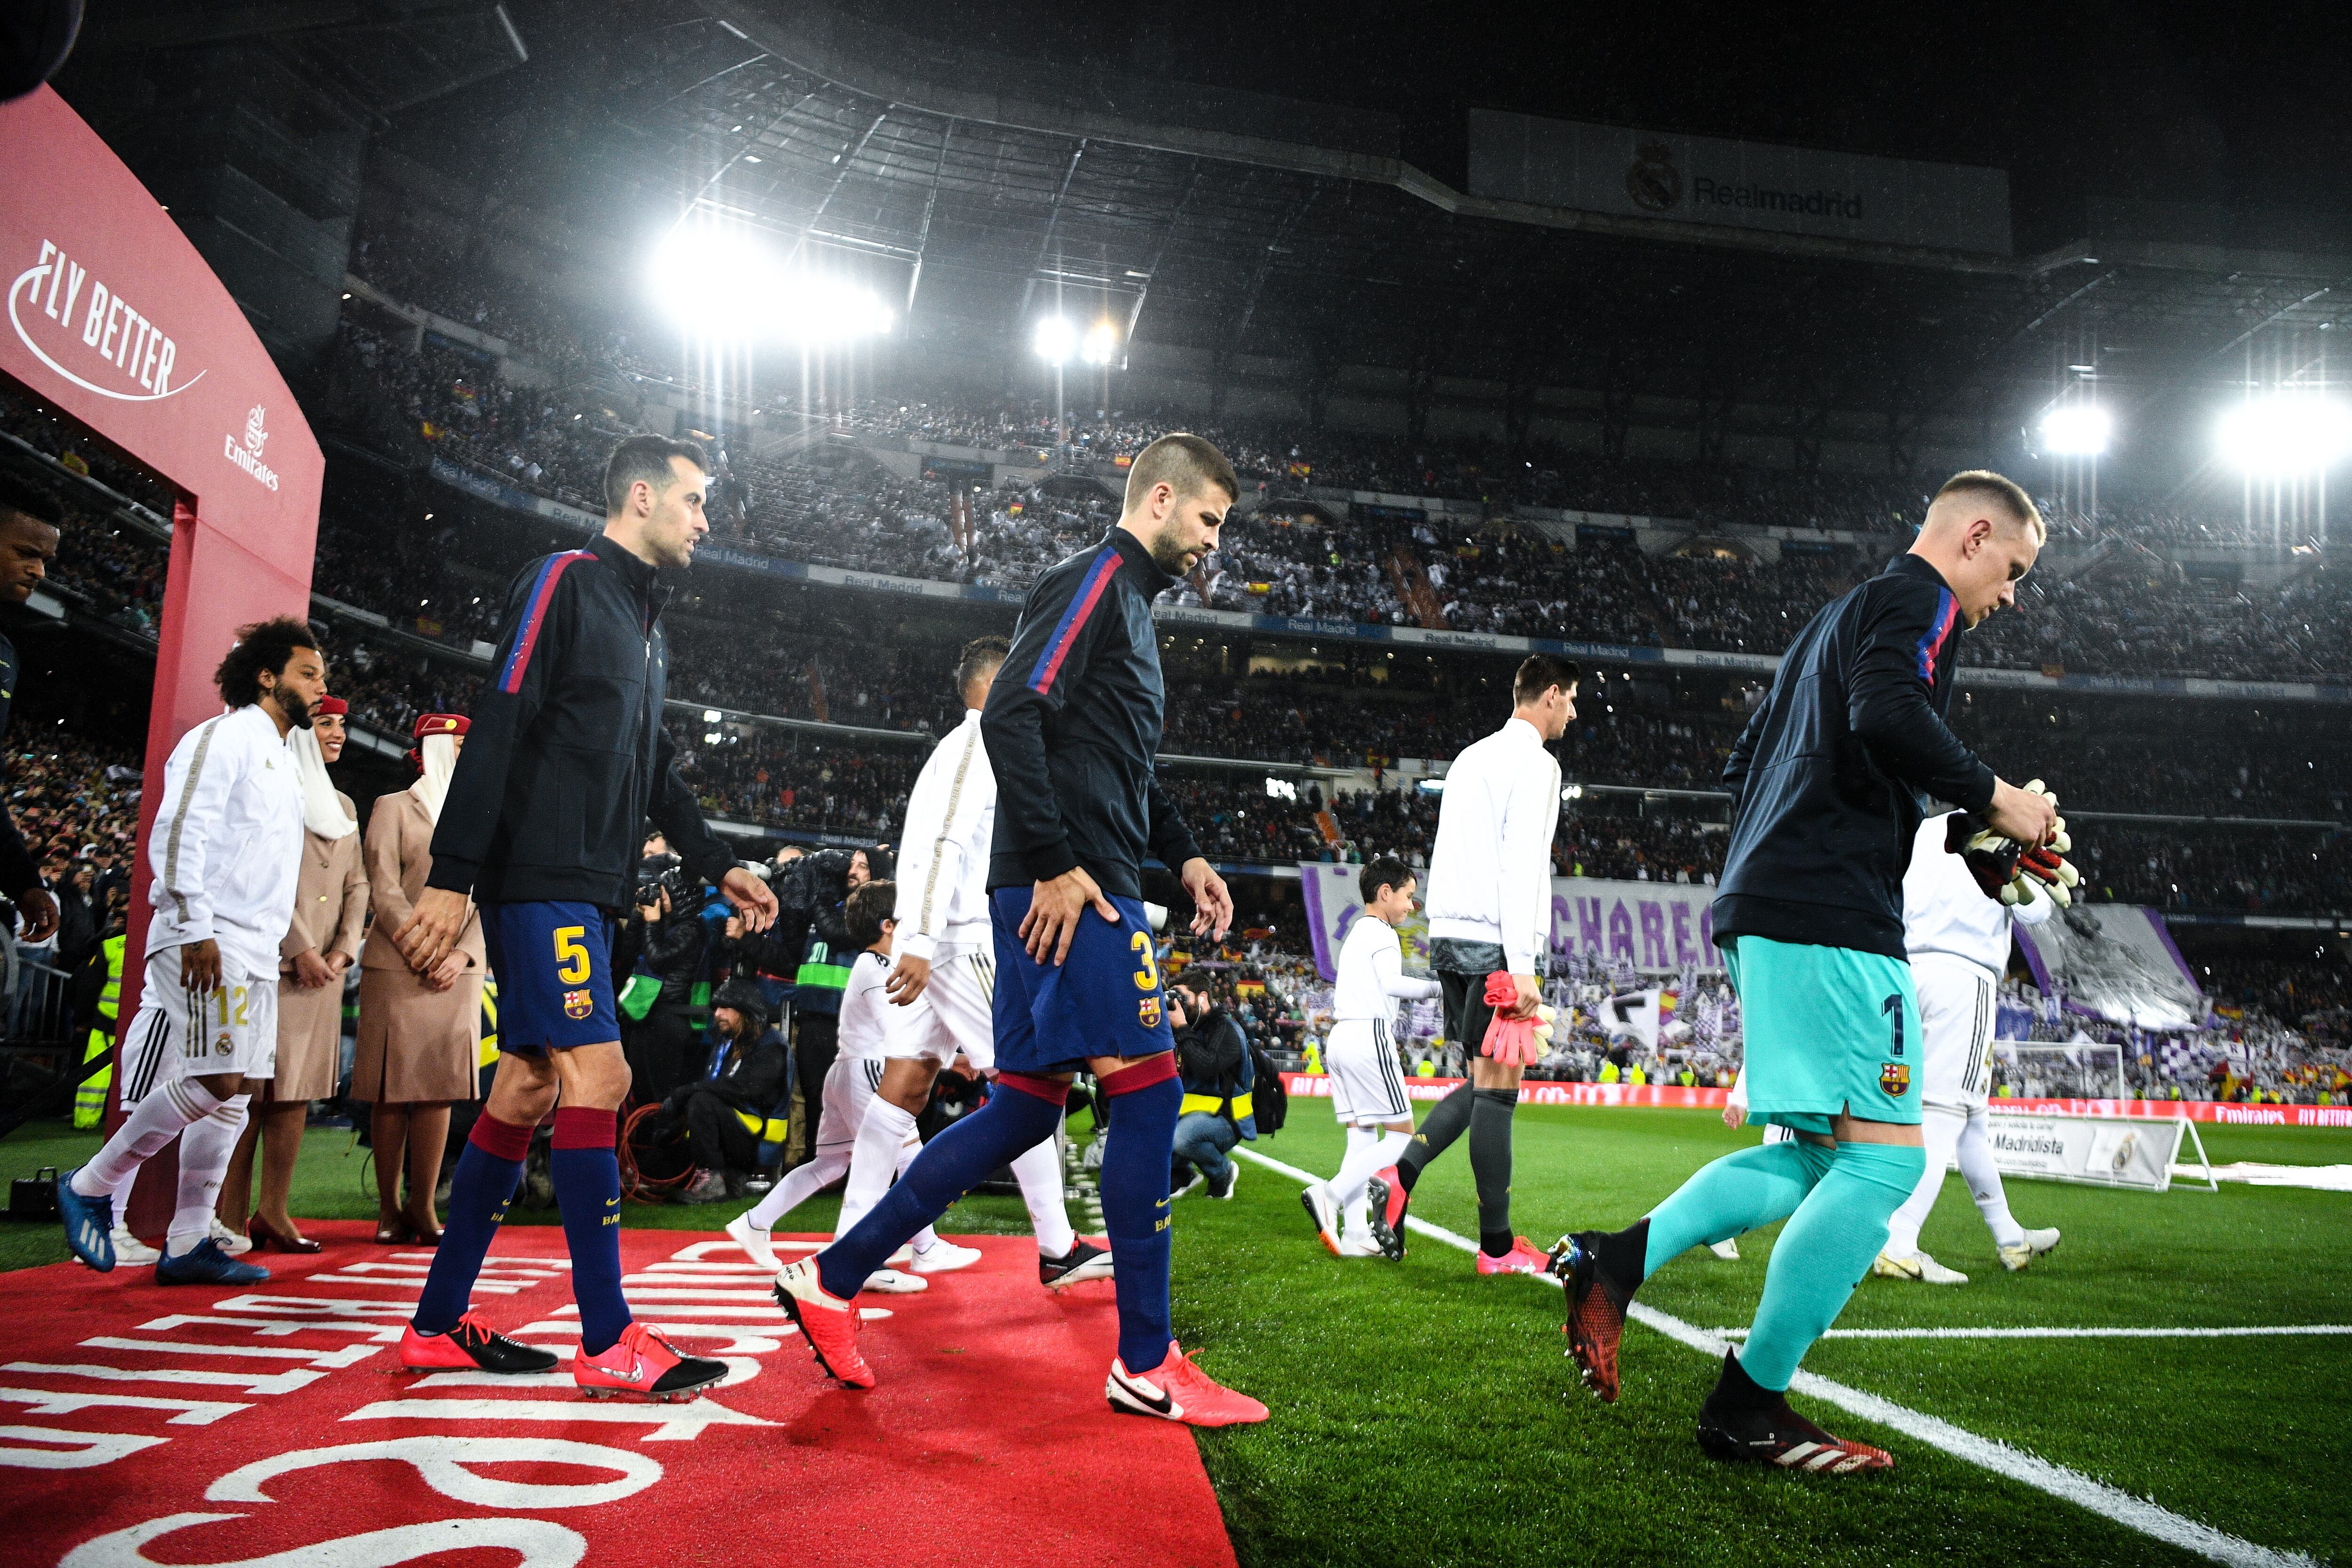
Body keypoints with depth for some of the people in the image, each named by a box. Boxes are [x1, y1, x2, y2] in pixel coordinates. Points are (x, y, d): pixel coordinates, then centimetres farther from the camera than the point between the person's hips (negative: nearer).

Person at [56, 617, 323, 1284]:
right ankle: (93, 1186, 3)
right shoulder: (226, 736, -4)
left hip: (255, 950, 9)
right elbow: (178, 832, -14)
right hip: (210, 940, -9)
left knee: (230, 1093, 5)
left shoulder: (283, 760, 22)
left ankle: (188, 1243, 8)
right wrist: (196, 928, -20)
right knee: (214, 1080, -15)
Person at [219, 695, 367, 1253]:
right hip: (270, 961, -6)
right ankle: (230, 1216, -1)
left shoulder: (342, 805, 21)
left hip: (323, 969, 6)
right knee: (252, 1088, -6)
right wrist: (300, 948, -13)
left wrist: (343, 950, 3)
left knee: (298, 1088, 4)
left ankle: (272, 1212, 7)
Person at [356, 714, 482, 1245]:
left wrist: (462, 954, -5)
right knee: (392, 1091, -2)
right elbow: (384, 891, -3)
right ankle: (390, 1209, 5)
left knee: (440, 1087, -1)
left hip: (457, 975, 3)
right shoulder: (393, 807, 6)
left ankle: (423, 1207, 3)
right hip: (396, 969, -3)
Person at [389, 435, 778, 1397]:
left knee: (528, 1089, 9)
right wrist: (451, 878, -20)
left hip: (587, 892, 9)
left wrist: (718, 867, 19)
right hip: (539, 878, -9)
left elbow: (654, 770, 26)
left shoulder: (647, 626, 22)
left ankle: (439, 1324, 18)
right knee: (598, 1076, -13)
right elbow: (497, 728, -14)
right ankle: (609, 1345, -8)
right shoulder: (566, 582, -6)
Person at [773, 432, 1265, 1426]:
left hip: (1077, 888, 10)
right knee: (1145, 1087, -8)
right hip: (1068, 889, -10)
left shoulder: (1129, 601, 26)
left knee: (1024, 1110, 10)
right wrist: (1056, 861, -21)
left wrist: (1184, 857, 22)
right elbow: (1011, 714, -19)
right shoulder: (1096, 580, -5)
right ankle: (1146, 1365, 0)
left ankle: (833, 1280, 17)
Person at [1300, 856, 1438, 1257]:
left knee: (1362, 1138, 6)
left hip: (1341, 1038, 9)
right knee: (1401, 1137, -6)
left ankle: (1355, 1233, -1)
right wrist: (1435, 987, -10)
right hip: (1368, 1036, -9)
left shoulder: (1354, 934, 24)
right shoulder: (1381, 932, -4)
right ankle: (1330, 1194, -19)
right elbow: (1391, 982, -17)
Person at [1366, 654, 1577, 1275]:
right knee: (1498, 1087, -4)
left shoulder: (1470, 758, 21)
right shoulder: (1535, 762, -6)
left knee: (1483, 1083, 14)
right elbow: (1521, 868, -16)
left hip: (1448, 936, 8)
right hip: (1495, 942, -8)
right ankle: (1498, 1247, 2)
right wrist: (1523, 967, -19)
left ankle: (1400, 1176, -1)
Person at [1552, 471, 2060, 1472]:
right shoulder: (1915, 597, -1)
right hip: (1831, 916, -10)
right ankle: (1748, 1410, -4)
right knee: (1882, 1156, -8)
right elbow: (1888, 714, -22)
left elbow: (1743, 765, 29)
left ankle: (1615, 1261, 2)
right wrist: (1995, 799, -10)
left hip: (1758, 914, 10)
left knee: (1820, 1157, 13)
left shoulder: (1839, 616, 29)